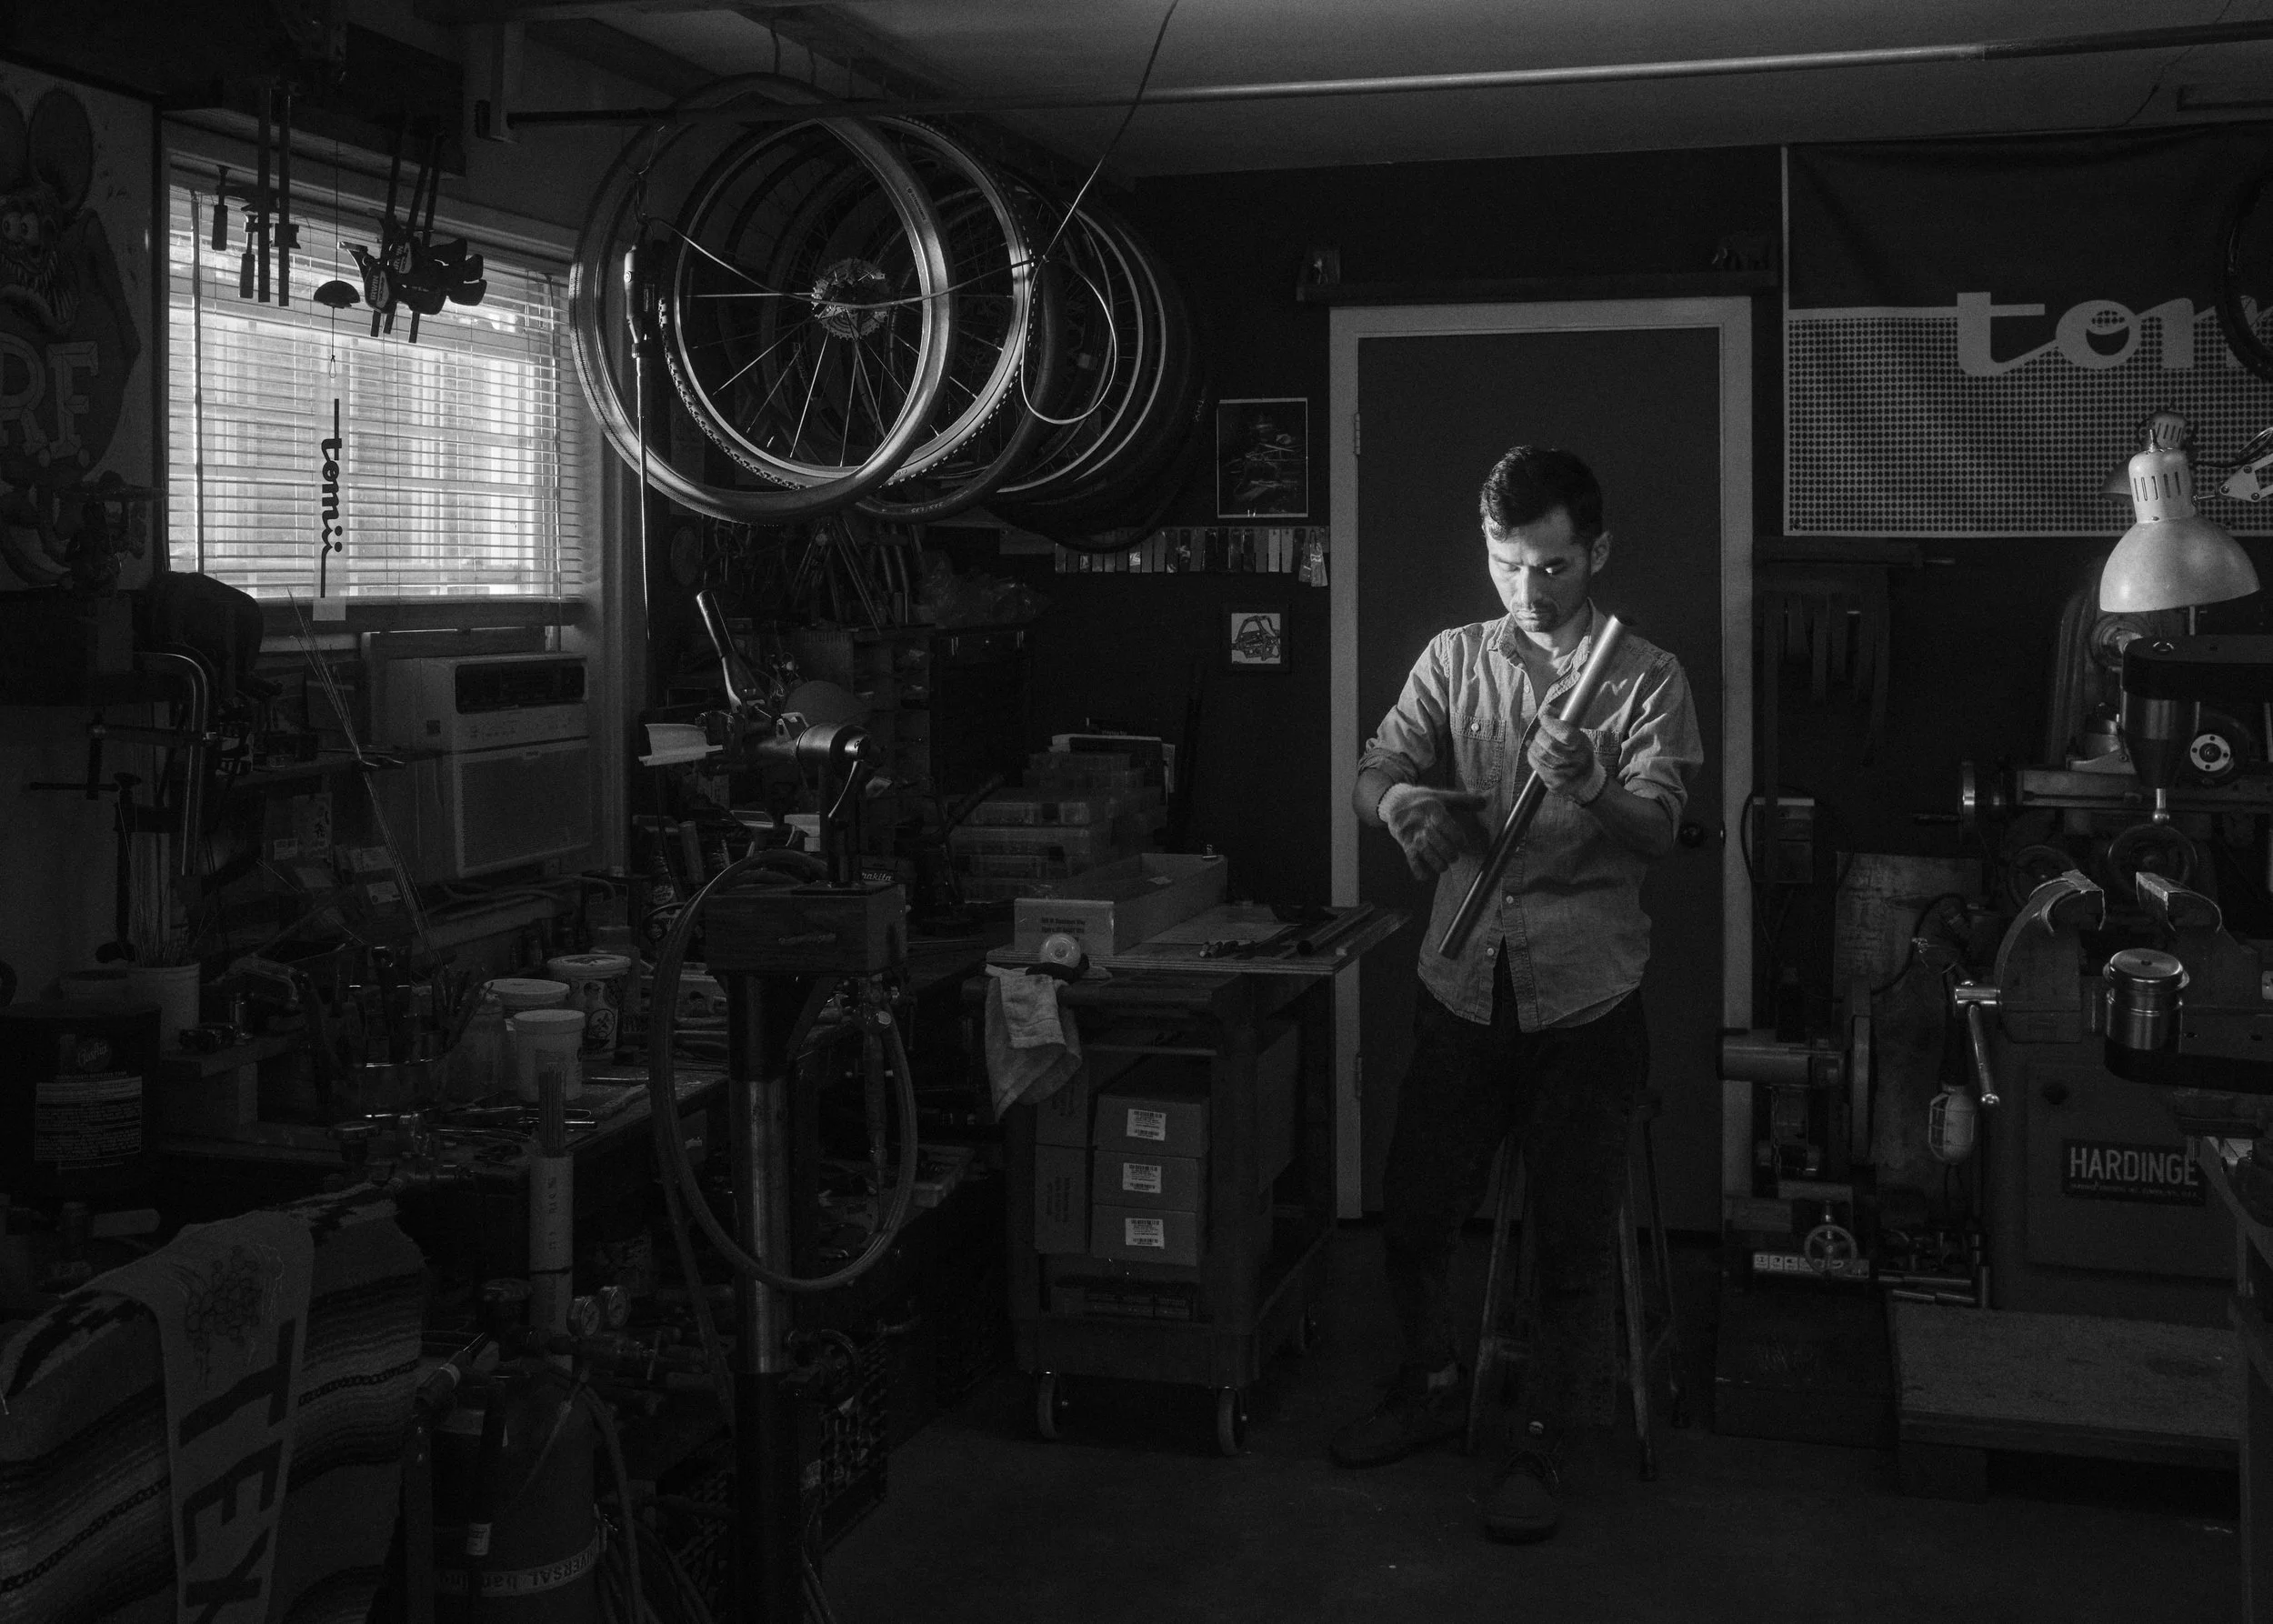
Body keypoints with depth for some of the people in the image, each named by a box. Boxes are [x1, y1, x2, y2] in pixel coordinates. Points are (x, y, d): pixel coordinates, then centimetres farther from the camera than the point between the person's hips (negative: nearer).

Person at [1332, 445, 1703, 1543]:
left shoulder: (1646, 679, -2)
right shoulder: (1453, 660, 6)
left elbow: (1657, 829, -13)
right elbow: (1375, 774, -2)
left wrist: (1589, 789, -35)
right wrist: (1405, 803, -26)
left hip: (1584, 999, -3)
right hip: (1462, 988, 3)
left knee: (1573, 1241, 3)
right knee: (1412, 1215, 9)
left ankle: (1548, 1442, 21)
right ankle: (1431, 1388, 34)